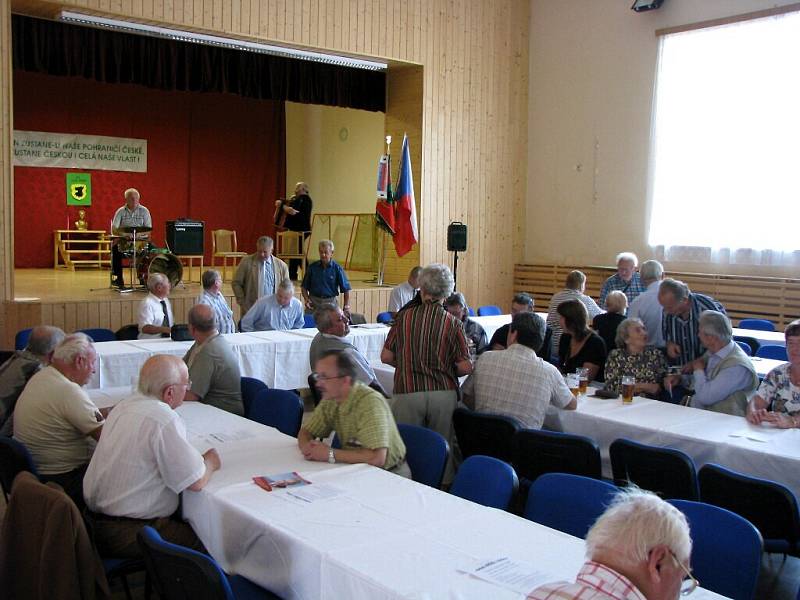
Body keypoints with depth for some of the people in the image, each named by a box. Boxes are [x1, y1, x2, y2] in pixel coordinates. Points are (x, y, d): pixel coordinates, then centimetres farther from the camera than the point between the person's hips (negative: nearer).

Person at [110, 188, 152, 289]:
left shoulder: (144, 211, 2)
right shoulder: (121, 211, 2)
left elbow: (148, 230, -4)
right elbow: (114, 229, -7)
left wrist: (139, 234, -24)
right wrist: (124, 234, -27)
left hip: (140, 240, 0)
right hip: (124, 240, 0)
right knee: (115, 247, -29)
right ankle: (118, 278, -19)